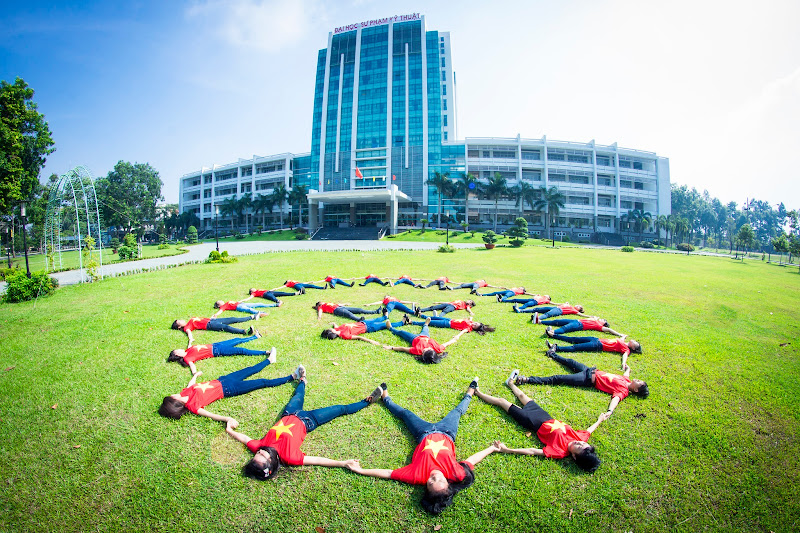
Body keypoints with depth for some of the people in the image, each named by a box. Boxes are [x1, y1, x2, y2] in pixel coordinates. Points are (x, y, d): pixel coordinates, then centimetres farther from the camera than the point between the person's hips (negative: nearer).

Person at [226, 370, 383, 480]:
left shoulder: (258, 447, -28)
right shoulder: (287, 457, -39)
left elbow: (246, 438, -8)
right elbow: (317, 460, -39)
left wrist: (229, 430, -3)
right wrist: (343, 463, -45)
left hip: (288, 415, 4)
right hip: (306, 421, -4)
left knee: (298, 395, 31)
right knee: (342, 409, 5)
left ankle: (302, 380, 66)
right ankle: (367, 401, 27)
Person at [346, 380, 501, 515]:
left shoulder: (417, 476, -39)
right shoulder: (456, 474, -36)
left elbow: (388, 473, -31)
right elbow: (471, 460, -19)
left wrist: (361, 470, -31)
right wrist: (493, 448, -9)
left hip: (424, 434, -1)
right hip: (446, 433, 1)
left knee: (405, 413, 21)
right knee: (457, 411, 23)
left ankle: (386, 398, 52)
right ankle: (470, 392, 56)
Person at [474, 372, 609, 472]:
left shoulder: (560, 451, -36)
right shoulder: (581, 439, -21)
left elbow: (533, 451, -40)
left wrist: (507, 450, -43)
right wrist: (600, 419, 16)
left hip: (534, 422, -6)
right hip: (545, 417, 6)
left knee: (502, 401, 8)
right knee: (522, 396, 27)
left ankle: (478, 392, 33)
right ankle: (511, 383, 61)